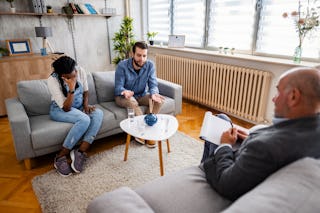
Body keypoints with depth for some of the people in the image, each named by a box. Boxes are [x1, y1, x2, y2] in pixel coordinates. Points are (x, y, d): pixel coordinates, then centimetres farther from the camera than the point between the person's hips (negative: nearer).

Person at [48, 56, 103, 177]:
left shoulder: (80, 71, -12)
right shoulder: (52, 80, -24)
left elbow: (85, 91, 7)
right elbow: (66, 108, -26)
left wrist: (86, 105, -11)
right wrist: (71, 88, -38)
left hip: (79, 107, 5)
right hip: (60, 110, -5)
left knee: (98, 113, -26)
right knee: (84, 119, -35)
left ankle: (80, 152, -28)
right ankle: (60, 157, -23)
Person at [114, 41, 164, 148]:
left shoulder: (150, 65, -10)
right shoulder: (122, 66, -19)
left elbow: (153, 84, -13)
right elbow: (118, 87, -20)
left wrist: (153, 94, -37)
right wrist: (125, 91, -45)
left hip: (142, 95, 3)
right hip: (123, 97, -3)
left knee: (158, 100, -22)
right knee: (132, 102, -36)